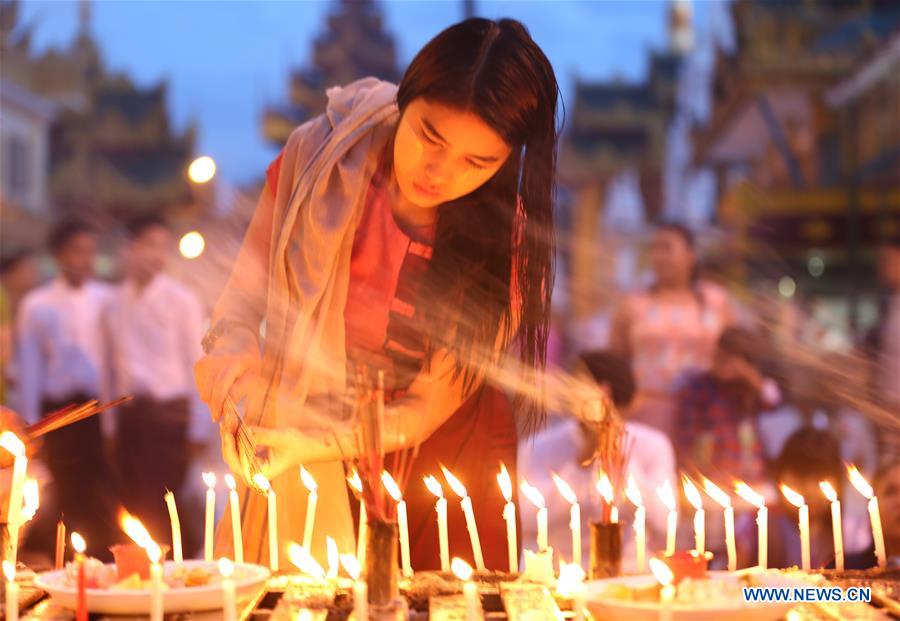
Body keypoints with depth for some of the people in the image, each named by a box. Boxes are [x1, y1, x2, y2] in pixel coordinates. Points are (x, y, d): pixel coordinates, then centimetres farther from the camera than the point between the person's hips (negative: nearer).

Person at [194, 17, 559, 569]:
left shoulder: (510, 241, -19)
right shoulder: (320, 153, -16)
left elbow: (426, 408, -15)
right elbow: (246, 294, -3)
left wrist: (313, 444, -27)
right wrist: (236, 384, -21)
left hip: (442, 456, -1)